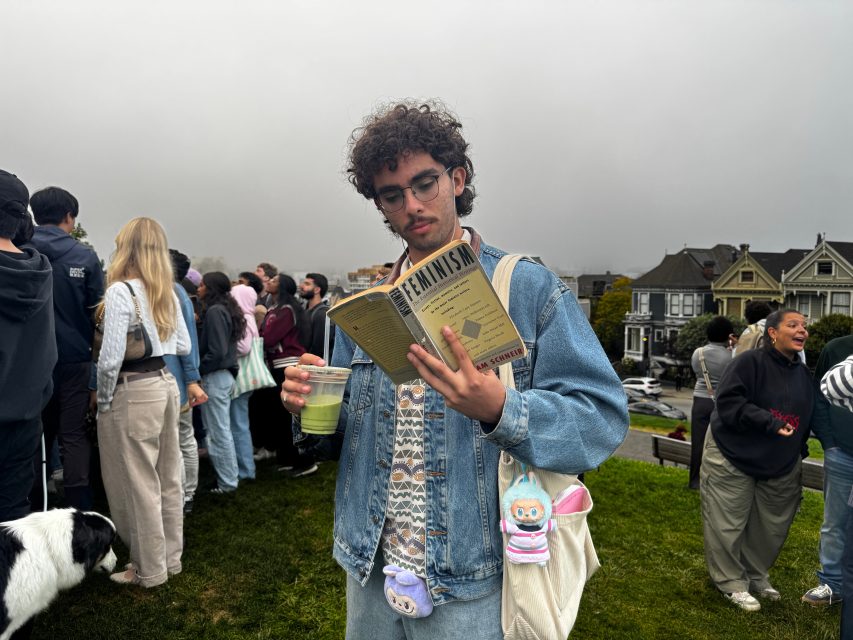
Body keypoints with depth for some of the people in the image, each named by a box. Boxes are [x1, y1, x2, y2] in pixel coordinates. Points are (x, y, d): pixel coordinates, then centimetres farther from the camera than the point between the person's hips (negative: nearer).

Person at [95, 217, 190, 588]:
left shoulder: (120, 291, -15)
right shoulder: (168, 293, 7)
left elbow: (110, 358, -19)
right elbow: (183, 347, 14)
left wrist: (103, 400, -5)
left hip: (133, 393, -8)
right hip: (166, 384, 8)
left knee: (138, 484, 6)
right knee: (168, 479, 16)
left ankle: (149, 570, 20)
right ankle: (170, 557, 30)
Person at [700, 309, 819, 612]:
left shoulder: (805, 375, 8)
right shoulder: (750, 362, -16)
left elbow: (810, 417, 19)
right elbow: (728, 402, -23)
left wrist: (799, 451, 10)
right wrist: (770, 423, -27)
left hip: (780, 466, 7)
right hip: (733, 457, -7)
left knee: (772, 525, 14)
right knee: (728, 524, 0)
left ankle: (757, 574, 34)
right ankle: (732, 582, 16)